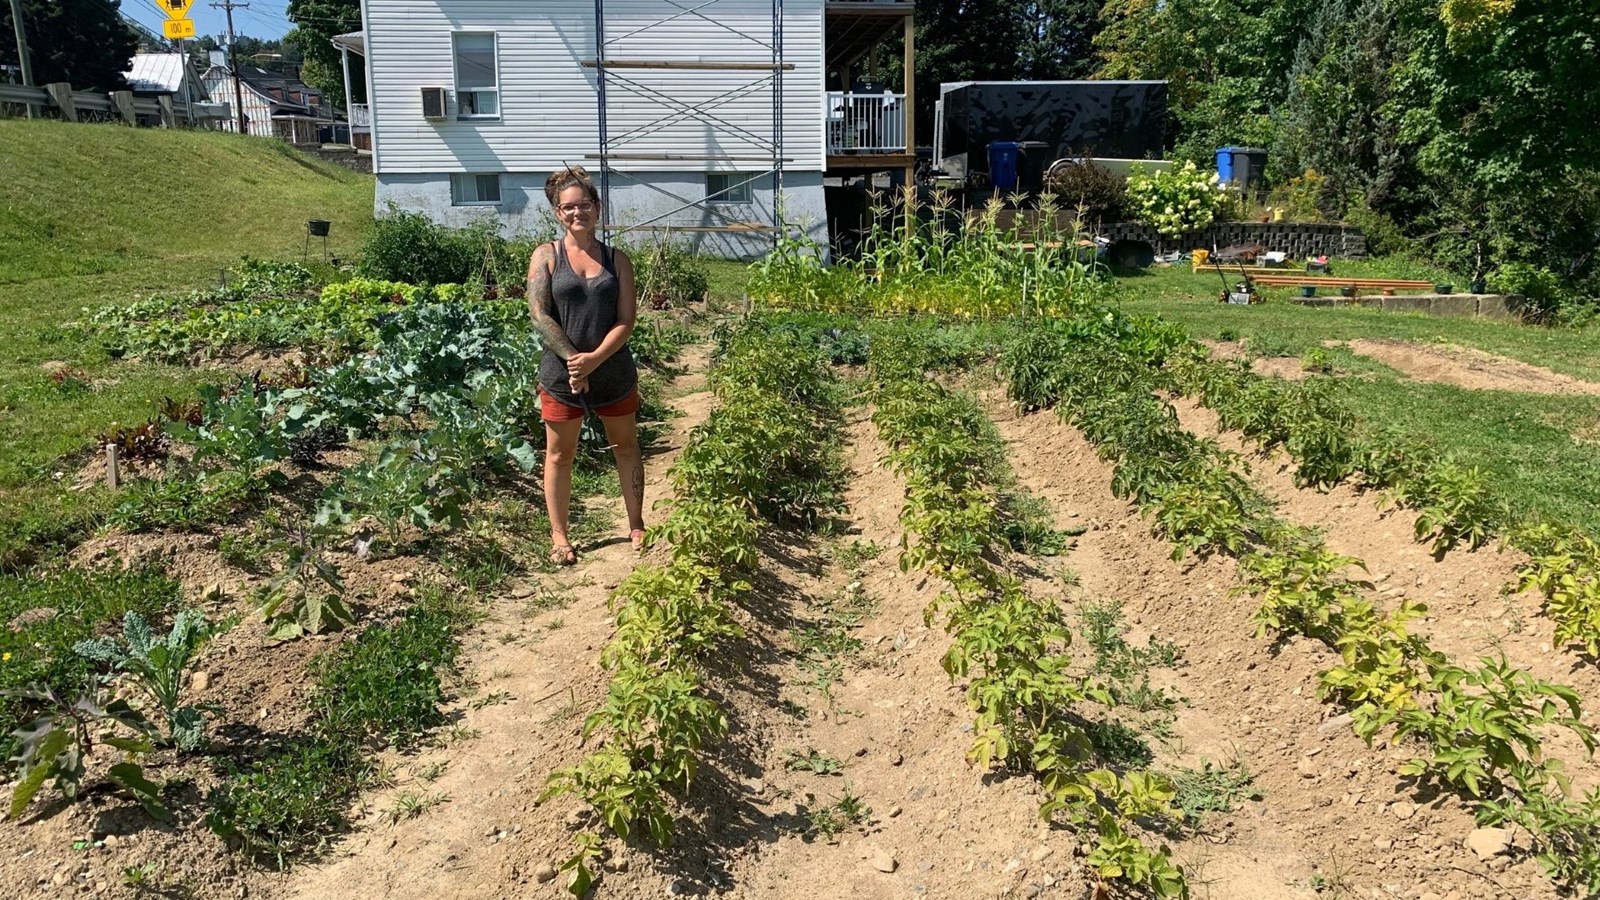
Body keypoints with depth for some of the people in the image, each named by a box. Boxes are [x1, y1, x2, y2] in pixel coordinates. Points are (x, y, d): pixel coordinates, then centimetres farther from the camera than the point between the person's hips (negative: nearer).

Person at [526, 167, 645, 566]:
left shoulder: (617, 260, 3)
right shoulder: (546, 255, -1)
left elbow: (626, 321, -5)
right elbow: (539, 315, -10)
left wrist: (593, 360, -18)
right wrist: (573, 359, -18)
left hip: (614, 372, 2)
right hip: (560, 375, -2)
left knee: (626, 447, 13)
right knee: (559, 454, 10)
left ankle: (637, 527, 28)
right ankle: (559, 536, 23)